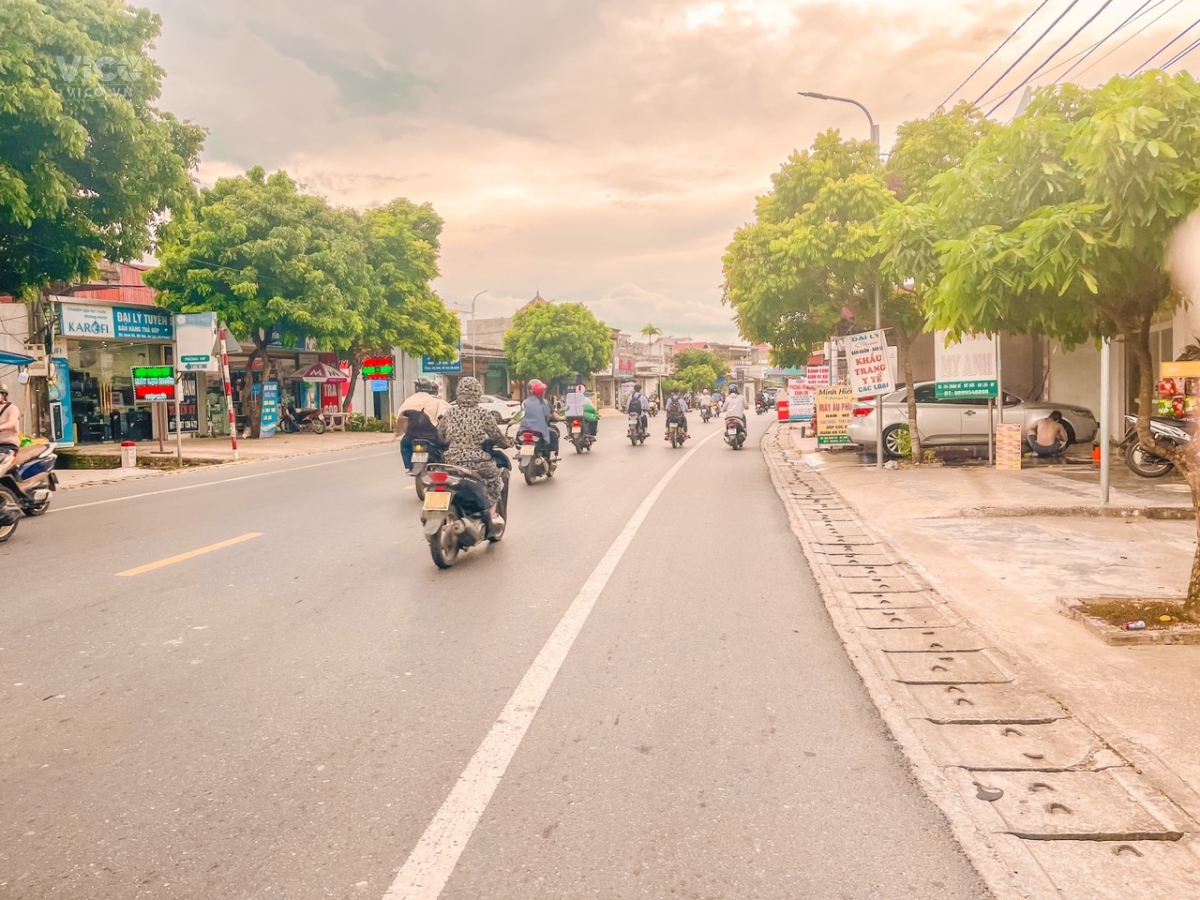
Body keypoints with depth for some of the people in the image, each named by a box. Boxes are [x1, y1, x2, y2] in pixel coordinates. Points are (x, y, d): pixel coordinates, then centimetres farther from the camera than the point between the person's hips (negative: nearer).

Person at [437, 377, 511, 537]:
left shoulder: (450, 412, 3)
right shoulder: (482, 413, -7)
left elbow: (440, 435, 11)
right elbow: (497, 436, 1)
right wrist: (505, 443, 22)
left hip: (453, 461, 4)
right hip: (478, 461, -3)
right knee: (495, 477, 23)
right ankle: (492, 513, 12)